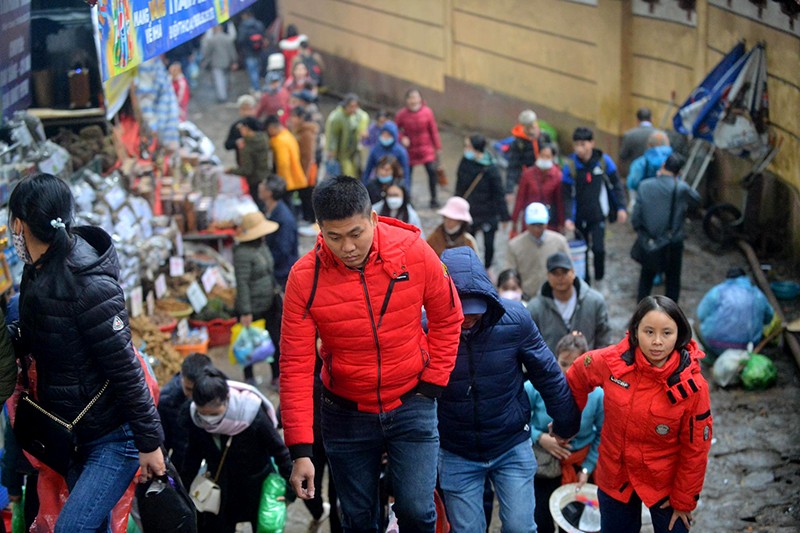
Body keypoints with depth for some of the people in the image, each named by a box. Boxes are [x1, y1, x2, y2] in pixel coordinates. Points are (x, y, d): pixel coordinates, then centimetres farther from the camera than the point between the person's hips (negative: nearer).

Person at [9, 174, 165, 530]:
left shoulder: (88, 284, -24)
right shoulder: (37, 273, 3)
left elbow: (125, 368, -22)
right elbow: (29, 343, 16)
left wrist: (150, 442, -18)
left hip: (114, 437, -9)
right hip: (73, 435, 9)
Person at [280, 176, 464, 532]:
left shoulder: (414, 252, -16)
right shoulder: (305, 278, -16)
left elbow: (447, 319, 1)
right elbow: (295, 366, -14)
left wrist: (432, 384, -3)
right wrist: (301, 451, -16)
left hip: (411, 405, 0)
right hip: (345, 413, 1)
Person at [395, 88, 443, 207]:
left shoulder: (427, 112, -11)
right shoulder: (401, 114, -12)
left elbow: (434, 130, -3)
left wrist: (438, 147, 2)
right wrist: (402, 138, -17)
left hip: (426, 148, 0)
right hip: (410, 149, 0)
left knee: (432, 171, -10)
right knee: (407, 173, 7)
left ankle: (433, 199, 6)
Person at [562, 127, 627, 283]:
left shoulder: (603, 160, -9)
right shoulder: (570, 164, -12)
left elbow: (616, 185, 1)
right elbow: (568, 194, -10)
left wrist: (621, 208, -3)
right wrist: (568, 218, -19)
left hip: (598, 214, -1)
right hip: (580, 216, 1)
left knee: (598, 248, -11)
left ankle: (600, 279, 11)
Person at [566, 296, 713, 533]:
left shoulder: (692, 386, -22)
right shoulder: (611, 362, -17)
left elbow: (695, 449, -13)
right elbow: (576, 378, 4)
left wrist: (684, 500, -7)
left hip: (665, 483, -2)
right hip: (614, 478, 2)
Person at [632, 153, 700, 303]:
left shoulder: (645, 186, -11)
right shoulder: (681, 189, -17)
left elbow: (636, 217, -7)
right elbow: (696, 200, 4)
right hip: (673, 243, -2)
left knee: (646, 277, 20)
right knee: (673, 279, 16)